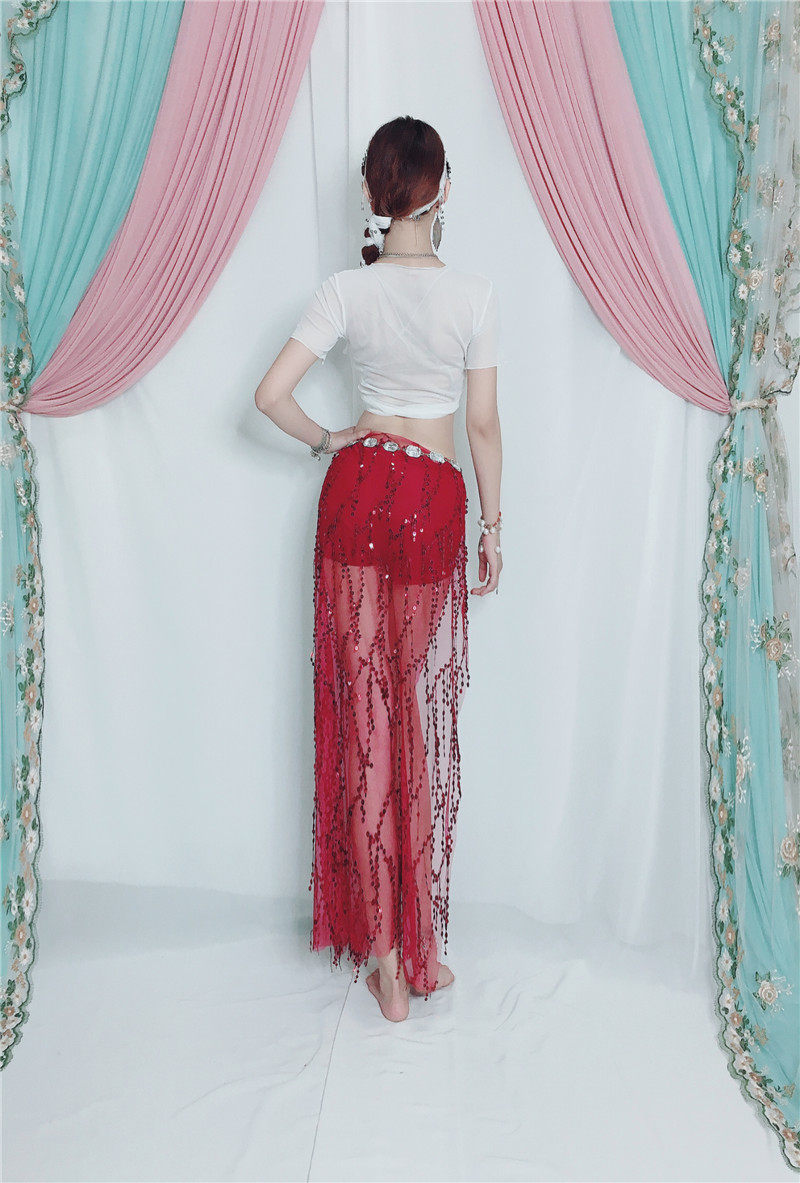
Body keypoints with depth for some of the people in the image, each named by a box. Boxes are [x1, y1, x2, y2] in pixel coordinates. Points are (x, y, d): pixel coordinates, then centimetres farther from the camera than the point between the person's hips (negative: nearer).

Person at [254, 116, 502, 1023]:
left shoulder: (346, 292, -4)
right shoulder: (474, 296, -6)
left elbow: (271, 394, -11)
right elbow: (484, 426, -3)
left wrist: (326, 443, 7)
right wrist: (493, 526, 7)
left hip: (357, 490, 1)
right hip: (433, 502, -1)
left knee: (363, 705, 6)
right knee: (422, 710, 10)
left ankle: (382, 945, 12)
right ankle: (416, 945, 21)